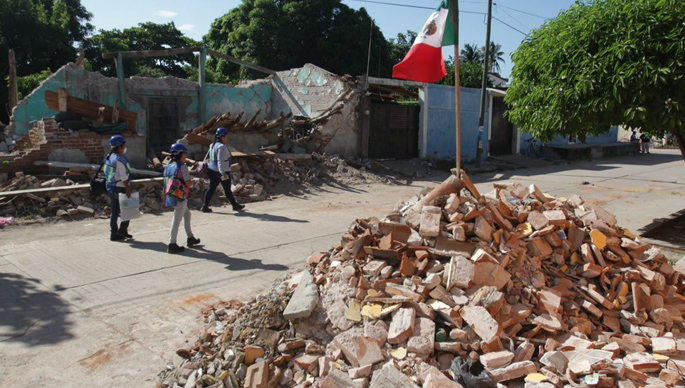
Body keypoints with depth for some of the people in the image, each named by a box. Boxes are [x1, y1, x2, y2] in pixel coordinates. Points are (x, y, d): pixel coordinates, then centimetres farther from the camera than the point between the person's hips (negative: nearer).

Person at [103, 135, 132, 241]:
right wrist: (128, 189, -18)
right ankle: (123, 229, 2)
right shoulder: (119, 159, -17)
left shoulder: (109, 157, 11)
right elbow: (123, 177, -20)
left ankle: (113, 234, 15)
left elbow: (106, 171, 17)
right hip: (120, 187, -9)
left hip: (110, 186, 9)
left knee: (114, 211, 12)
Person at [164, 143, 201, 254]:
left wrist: (164, 200, 18)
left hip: (170, 198, 9)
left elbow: (165, 185, 13)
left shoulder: (167, 167, 10)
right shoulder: (182, 167, -14)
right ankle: (172, 245, 3)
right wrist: (191, 182, 3)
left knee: (187, 214, 23)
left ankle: (190, 238, 30)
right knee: (176, 220, -2)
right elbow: (188, 184, -18)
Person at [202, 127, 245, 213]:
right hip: (223, 171, -8)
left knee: (211, 188, 9)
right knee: (227, 189, 4)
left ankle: (205, 206, 6)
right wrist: (223, 173, -34)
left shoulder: (213, 145, 11)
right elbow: (220, 161, -28)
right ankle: (235, 205, 19)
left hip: (213, 170, 9)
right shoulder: (222, 147, -19)